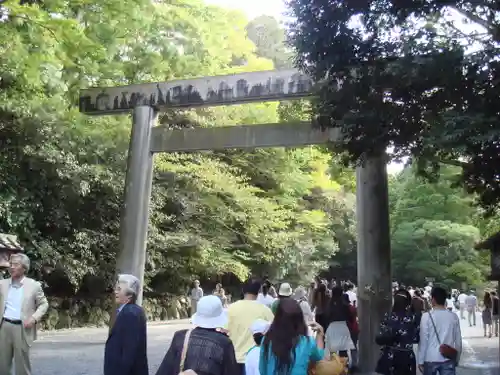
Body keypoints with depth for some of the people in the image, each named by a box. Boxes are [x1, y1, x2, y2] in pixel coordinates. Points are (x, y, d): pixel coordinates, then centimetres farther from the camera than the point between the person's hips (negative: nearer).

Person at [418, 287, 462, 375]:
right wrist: (457, 360, 18)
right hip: (448, 359, 2)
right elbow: (458, 340, 5)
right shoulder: (454, 317, -1)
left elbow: (423, 340, -8)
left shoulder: (427, 316, -9)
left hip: (431, 359, -1)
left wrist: (420, 361, 0)